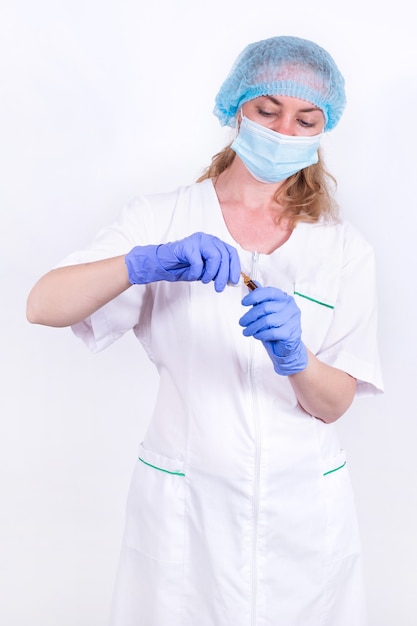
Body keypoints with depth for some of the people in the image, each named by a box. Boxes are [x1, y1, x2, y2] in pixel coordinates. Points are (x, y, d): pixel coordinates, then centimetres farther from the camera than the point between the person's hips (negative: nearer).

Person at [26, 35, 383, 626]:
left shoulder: (344, 249, 1)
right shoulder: (161, 218, -4)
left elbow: (335, 403, -4)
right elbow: (43, 306, -15)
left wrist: (293, 357, -25)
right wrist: (144, 263, -31)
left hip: (302, 506, 2)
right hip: (184, 503, -1)